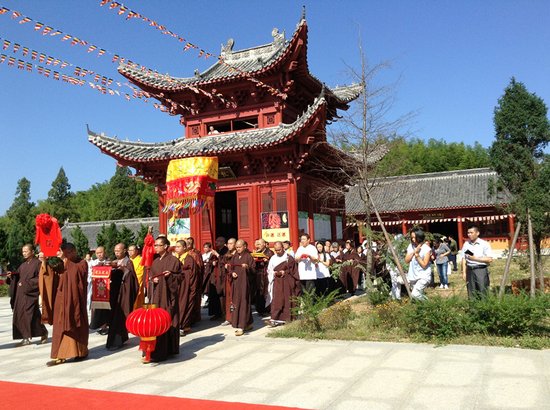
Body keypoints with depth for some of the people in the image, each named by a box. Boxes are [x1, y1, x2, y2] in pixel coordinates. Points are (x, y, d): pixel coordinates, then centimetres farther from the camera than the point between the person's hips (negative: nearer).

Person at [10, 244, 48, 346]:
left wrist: (26, 283, -16)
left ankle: (44, 333, 13)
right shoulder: (23, 265, 15)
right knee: (20, 316, 4)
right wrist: (12, 275, -6)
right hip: (20, 294, 7)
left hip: (30, 293, -7)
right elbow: (18, 275, 14)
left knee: (31, 315, -5)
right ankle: (26, 338, 11)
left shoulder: (37, 263, -7)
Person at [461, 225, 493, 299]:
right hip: (470, 270, 4)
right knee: (471, 294, 7)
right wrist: (464, 272, 5)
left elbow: (489, 259, -7)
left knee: (483, 293, -5)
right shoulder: (466, 244, 11)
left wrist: (475, 258, -12)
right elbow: (464, 259, 11)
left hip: (481, 270, -4)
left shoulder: (484, 244, -2)